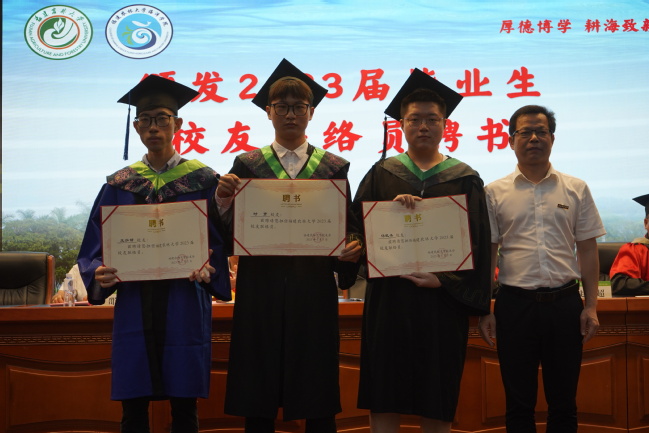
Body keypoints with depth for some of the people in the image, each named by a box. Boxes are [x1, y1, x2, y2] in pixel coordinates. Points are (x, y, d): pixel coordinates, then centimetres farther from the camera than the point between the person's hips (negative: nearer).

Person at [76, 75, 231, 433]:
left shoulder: (203, 181, 3)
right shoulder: (120, 185, 9)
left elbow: (222, 242, -1)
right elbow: (94, 248, 7)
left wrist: (207, 268, -21)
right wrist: (100, 274, -14)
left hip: (184, 308, -2)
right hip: (134, 307, 2)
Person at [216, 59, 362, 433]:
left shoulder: (334, 168, 8)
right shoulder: (246, 165, 8)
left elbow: (346, 230, 7)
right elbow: (231, 234, 2)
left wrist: (351, 249, -15)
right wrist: (224, 200, -17)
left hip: (314, 293, 0)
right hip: (261, 293, 0)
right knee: (257, 403, 4)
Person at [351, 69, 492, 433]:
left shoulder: (464, 180, 7)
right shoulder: (382, 174, 10)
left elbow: (478, 244, 2)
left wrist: (443, 280, -11)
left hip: (443, 300, -1)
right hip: (389, 299, 1)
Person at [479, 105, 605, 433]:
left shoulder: (576, 189, 6)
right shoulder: (495, 192, 3)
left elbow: (587, 251, 7)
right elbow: (486, 253, 4)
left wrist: (591, 306, 1)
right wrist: (484, 310, 0)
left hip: (565, 303, 1)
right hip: (515, 303, -1)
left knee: (563, 402, 10)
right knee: (519, 403, 8)